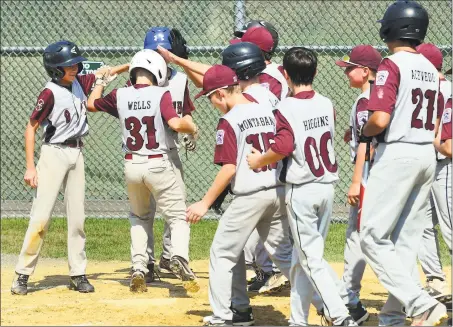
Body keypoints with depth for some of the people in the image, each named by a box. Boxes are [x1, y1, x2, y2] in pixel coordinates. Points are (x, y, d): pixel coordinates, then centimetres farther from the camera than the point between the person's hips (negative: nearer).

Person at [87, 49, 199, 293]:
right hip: (159, 165, -4)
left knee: (139, 217, 24)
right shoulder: (161, 95, -11)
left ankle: (138, 269, 10)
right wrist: (192, 127, -3)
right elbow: (175, 123, -25)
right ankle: (179, 257, -26)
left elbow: (92, 103, 17)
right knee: (178, 217, 3)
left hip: (131, 166, 4)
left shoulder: (119, 96, 0)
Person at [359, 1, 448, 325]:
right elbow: (432, 125, 14)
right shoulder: (431, 70, 11)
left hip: (396, 153, -8)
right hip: (427, 155, 8)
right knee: (406, 241, 13)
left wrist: (365, 132, -2)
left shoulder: (392, 65, -12)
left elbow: (380, 119, -21)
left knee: (373, 239, -6)